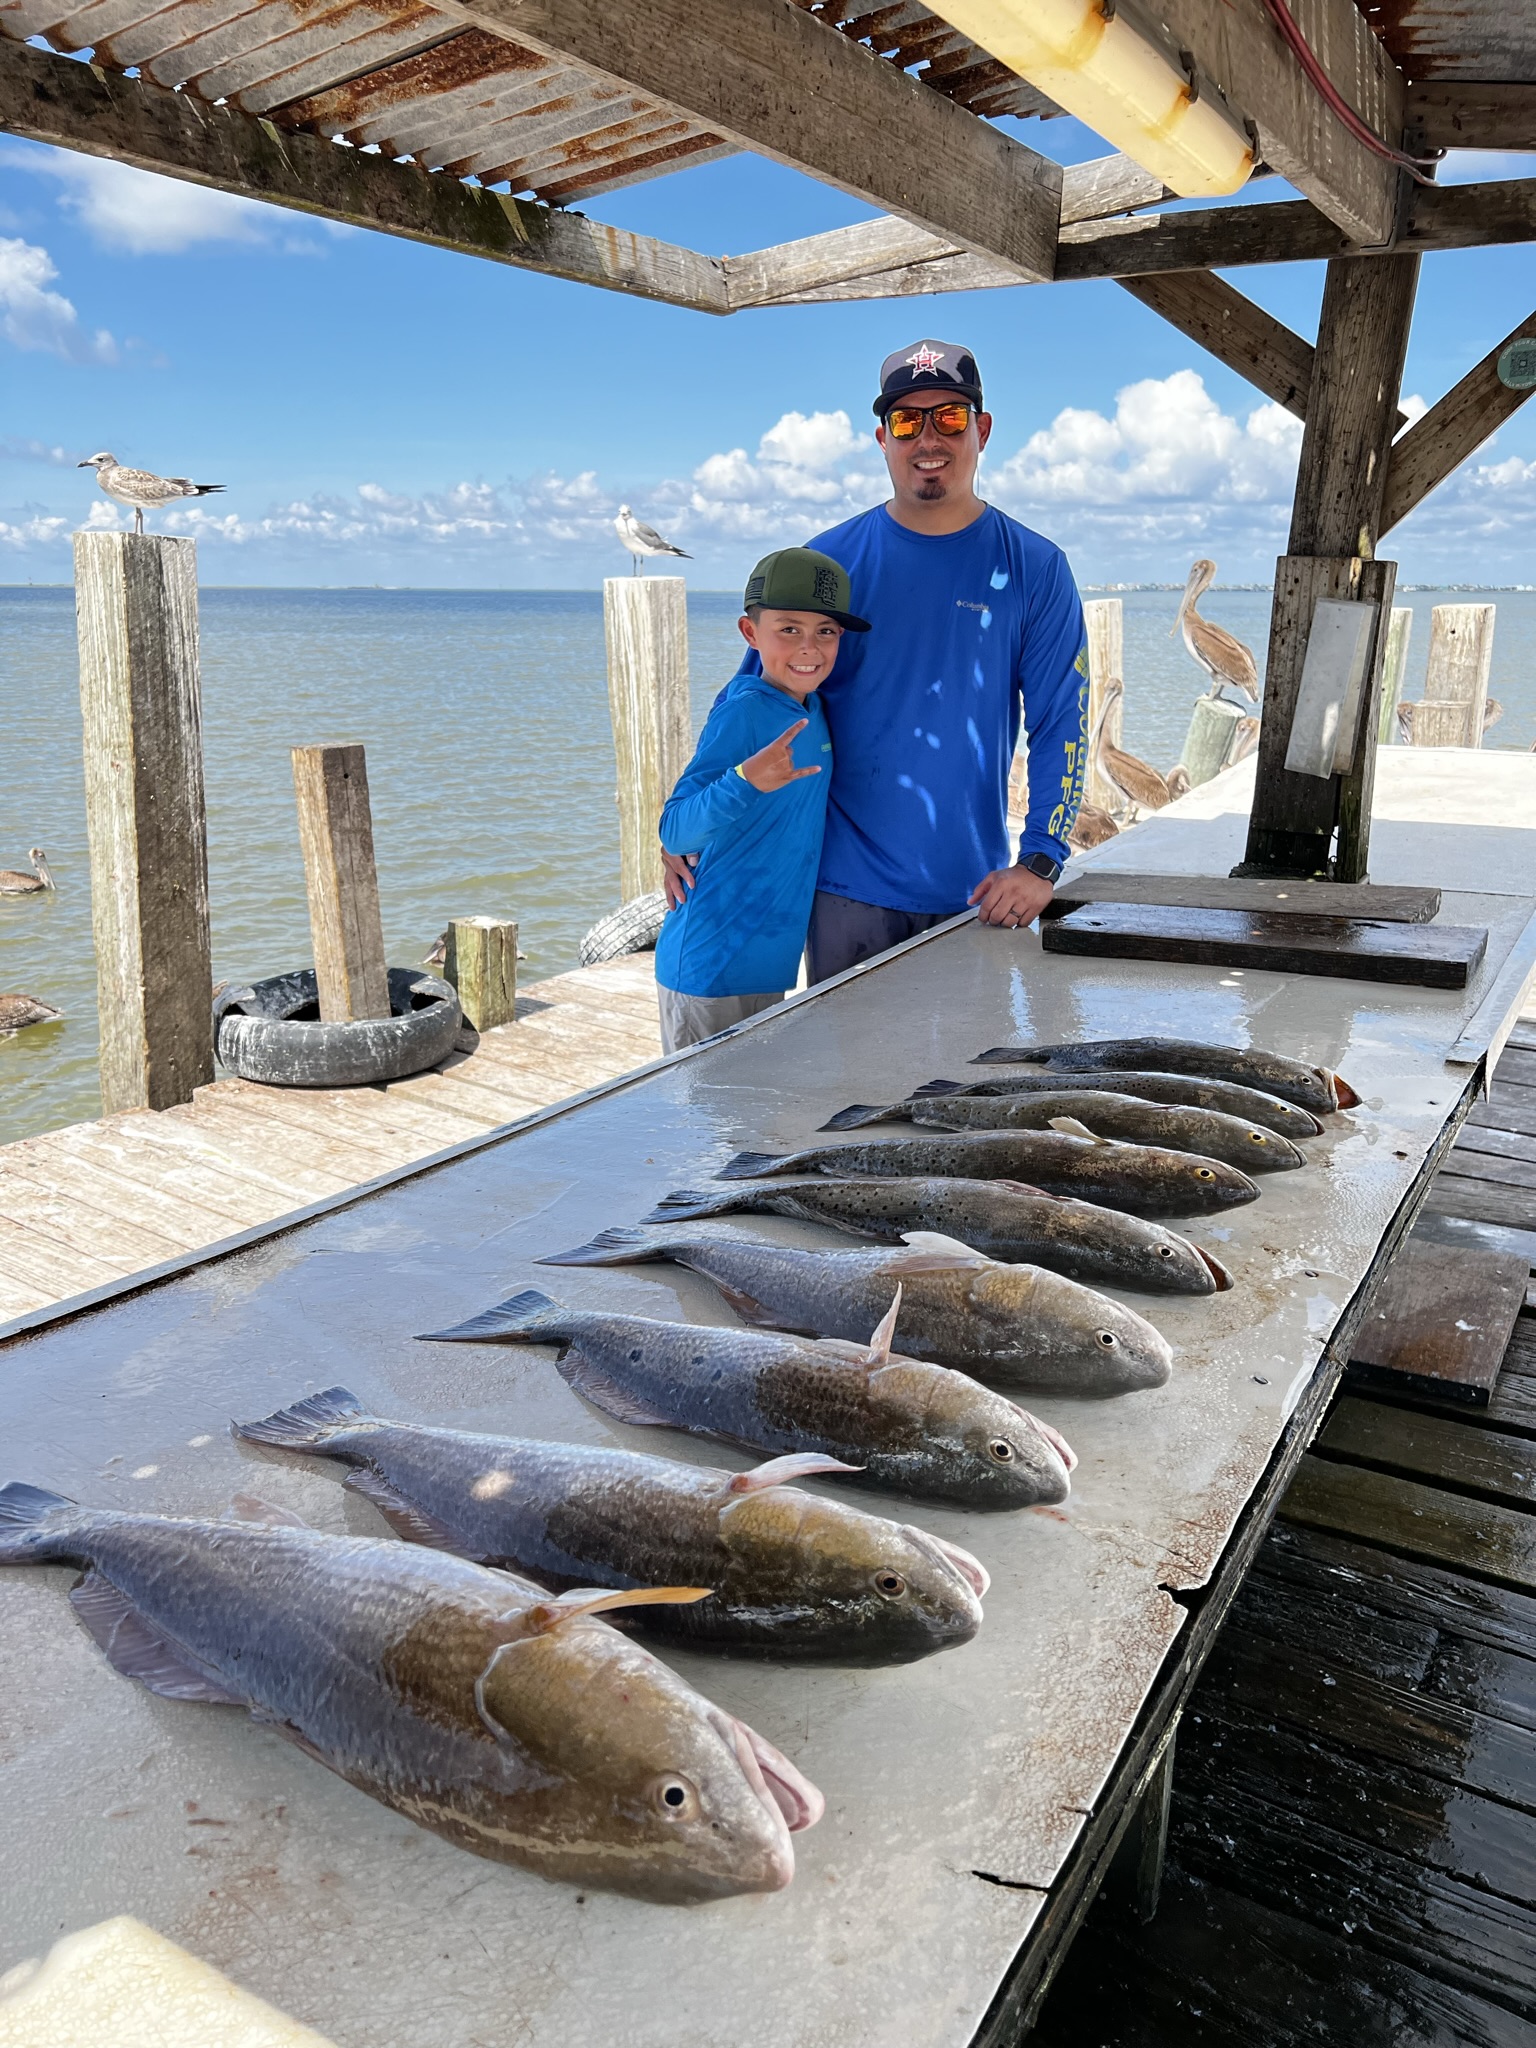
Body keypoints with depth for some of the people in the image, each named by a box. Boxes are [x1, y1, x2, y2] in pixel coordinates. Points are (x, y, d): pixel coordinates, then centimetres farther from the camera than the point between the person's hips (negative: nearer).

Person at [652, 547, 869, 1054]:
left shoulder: (811, 710, 6)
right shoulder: (743, 712, -18)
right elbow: (675, 833, -25)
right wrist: (746, 781, -39)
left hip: (770, 966, 8)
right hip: (711, 970, -8)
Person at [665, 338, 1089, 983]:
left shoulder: (1034, 568, 1)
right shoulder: (830, 561, 0)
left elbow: (1061, 724, -1)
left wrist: (1038, 864, -10)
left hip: (975, 892, 1)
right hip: (848, 887, 0)